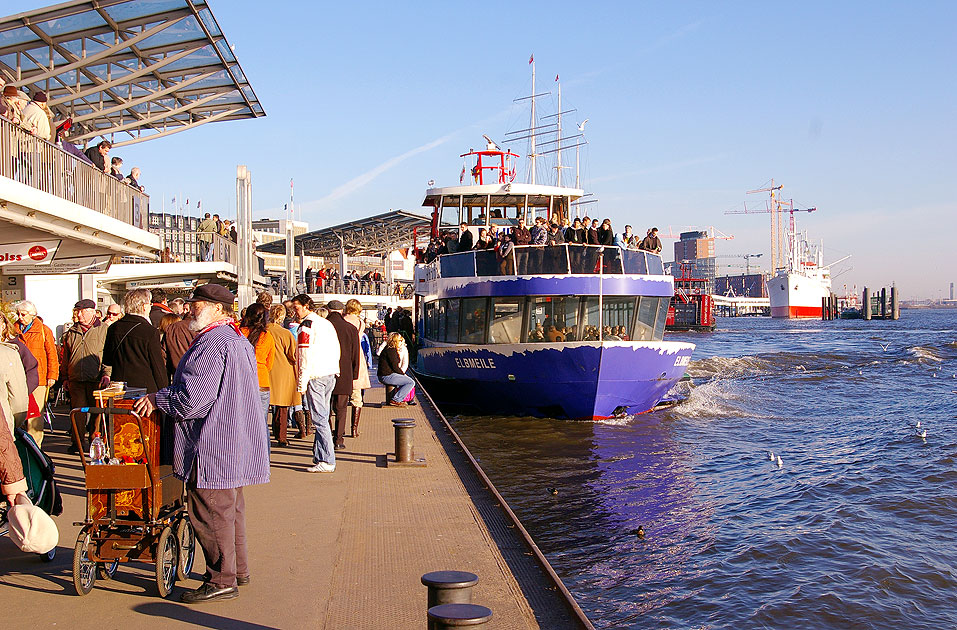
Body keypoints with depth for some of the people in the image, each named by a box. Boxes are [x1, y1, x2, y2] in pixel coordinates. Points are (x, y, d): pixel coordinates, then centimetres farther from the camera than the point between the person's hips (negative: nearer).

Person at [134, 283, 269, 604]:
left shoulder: (211, 343, -19)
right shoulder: (239, 340, 15)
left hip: (213, 444, -11)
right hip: (238, 443, 11)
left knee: (210, 512, -2)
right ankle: (238, 569, 30)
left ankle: (222, 581, 5)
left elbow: (192, 399, -23)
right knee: (231, 508, 19)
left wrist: (157, 399, -7)